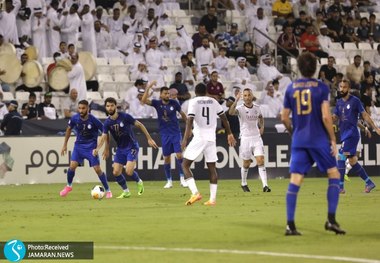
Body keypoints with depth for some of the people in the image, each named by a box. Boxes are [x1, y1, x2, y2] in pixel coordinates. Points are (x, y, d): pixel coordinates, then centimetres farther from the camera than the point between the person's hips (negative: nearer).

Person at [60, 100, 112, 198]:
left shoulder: (93, 120, -20)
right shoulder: (74, 118, -11)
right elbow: (69, 129, 9)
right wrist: (65, 145, 10)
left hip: (91, 146, -3)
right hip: (79, 145, 3)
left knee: (97, 169, -8)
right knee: (72, 166, -11)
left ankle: (108, 191, 8)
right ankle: (69, 186, 16)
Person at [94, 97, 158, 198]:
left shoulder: (125, 117, -16)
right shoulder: (107, 123, -4)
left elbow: (140, 125, -8)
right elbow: (104, 137, -9)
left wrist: (149, 139, -8)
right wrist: (97, 149, -23)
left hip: (132, 147, -5)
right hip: (120, 148, 5)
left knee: (129, 172, -18)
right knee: (116, 172, -3)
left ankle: (139, 182, 14)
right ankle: (126, 192, 17)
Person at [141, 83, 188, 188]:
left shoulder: (174, 103, -5)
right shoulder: (157, 103, -5)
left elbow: (182, 114, 9)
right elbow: (144, 100, -18)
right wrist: (148, 88, -27)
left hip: (176, 133, -1)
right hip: (165, 134, 1)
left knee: (179, 155, -10)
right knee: (166, 158, 3)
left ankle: (182, 178, -1)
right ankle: (169, 181, 13)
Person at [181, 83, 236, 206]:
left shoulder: (193, 101, -2)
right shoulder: (213, 101, 11)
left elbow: (190, 120, -13)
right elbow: (224, 118, 13)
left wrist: (185, 138, -17)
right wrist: (229, 134, 22)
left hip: (199, 138, -4)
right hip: (211, 138, 4)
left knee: (185, 165, 3)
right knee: (212, 167, 9)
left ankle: (195, 193, -13)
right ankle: (213, 199, 3)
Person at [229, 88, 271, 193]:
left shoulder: (257, 107, 3)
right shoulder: (240, 108, -10)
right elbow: (231, 112, -33)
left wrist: (262, 127, 9)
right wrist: (236, 100, -43)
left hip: (256, 137, 2)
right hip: (245, 138, -2)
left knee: (260, 161, -9)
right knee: (246, 163, 8)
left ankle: (265, 185, -12)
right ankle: (244, 184, 30)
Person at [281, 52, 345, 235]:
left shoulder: (291, 88, 6)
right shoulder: (321, 87, -6)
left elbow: (284, 118, 9)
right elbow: (326, 117, -12)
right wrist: (333, 140, -3)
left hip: (298, 140, 4)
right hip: (319, 139, -3)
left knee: (295, 181, 2)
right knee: (334, 175, 9)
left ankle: (290, 225, -3)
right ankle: (331, 219, 0)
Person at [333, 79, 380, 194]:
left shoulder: (355, 101, -5)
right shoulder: (339, 102, 13)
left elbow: (364, 115, -4)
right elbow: (334, 117, 13)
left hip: (352, 134, -7)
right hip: (344, 134, 7)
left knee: (341, 157, -16)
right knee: (352, 161, 10)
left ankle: (340, 187, -16)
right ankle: (369, 183, 21)